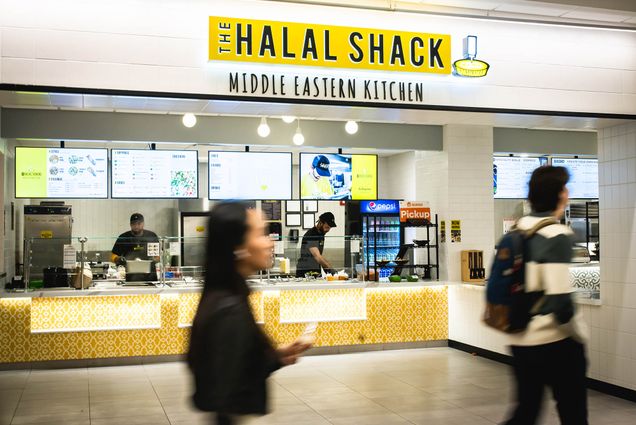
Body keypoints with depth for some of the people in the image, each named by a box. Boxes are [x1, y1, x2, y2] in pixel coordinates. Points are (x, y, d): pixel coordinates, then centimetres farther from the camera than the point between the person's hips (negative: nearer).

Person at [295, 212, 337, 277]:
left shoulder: (321, 234, 11)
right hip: (304, 272, -8)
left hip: (316, 272, 8)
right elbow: (317, 256, -30)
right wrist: (330, 269, -38)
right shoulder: (310, 236, -19)